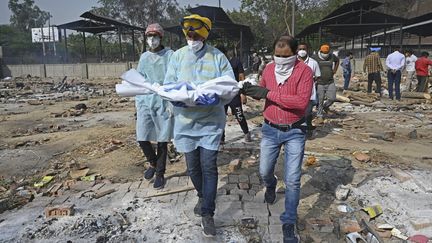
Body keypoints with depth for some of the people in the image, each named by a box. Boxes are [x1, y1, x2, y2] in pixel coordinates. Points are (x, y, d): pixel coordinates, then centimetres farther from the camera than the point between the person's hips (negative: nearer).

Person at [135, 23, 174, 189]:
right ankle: (153, 163, 28)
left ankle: (160, 173, 22)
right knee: (142, 138, -1)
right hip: (146, 102, 3)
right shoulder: (144, 57, 12)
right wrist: (138, 102, 7)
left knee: (162, 141, 5)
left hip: (164, 103, -3)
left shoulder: (170, 56, -1)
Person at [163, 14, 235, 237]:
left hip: (211, 121, -2)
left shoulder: (217, 56, -3)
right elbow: (168, 84, 1)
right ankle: (203, 196, 43)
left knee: (209, 166, -4)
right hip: (186, 121, 3)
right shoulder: (178, 56, 2)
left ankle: (207, 214, 9)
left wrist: (217, 96, -26)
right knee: (192, 166, 14)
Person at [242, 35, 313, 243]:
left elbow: (302, 101, -26)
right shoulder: (269, 68, 0)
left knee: (292, 180, 1)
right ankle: (271, 186, 51)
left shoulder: (304, 71, -14)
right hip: (270, 129, 4)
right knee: (264, 172, 13)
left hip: (295, 132, -3)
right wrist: (251, 91, -12)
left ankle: (289, 223, 18)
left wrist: (269, 94, -26)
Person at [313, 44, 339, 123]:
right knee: (320, 100, 0)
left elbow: (337, 60, 25)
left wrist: (335, 70, 15)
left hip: (330, 82, 3)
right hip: (320, 83, -3)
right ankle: (319, 116, 12)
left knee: (332, 98, -2)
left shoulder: (332, 56, 4)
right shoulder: (315, 58, -7)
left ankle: (326, 106, 30)